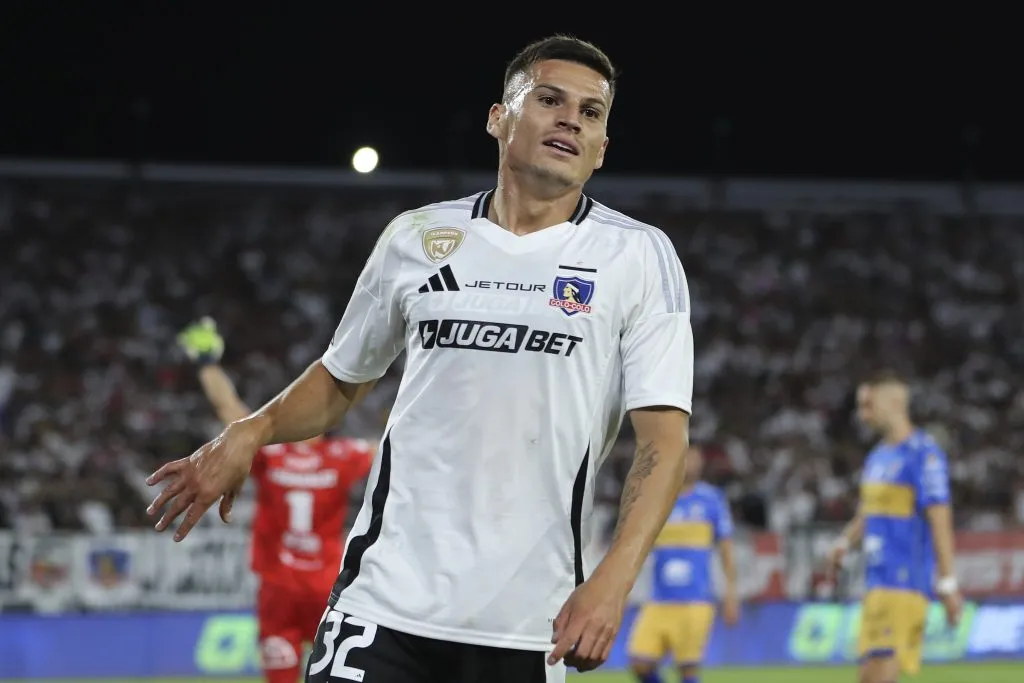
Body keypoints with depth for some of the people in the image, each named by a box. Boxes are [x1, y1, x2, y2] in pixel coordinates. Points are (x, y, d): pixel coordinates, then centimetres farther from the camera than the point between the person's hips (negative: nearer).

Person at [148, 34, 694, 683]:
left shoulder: (639, 256, 1)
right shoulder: (418, 236, 10)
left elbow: (665, 440, -5)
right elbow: (342, 380, 22)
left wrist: (613, 579, -19)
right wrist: (251, 433, 3)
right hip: (387, 599, 2)